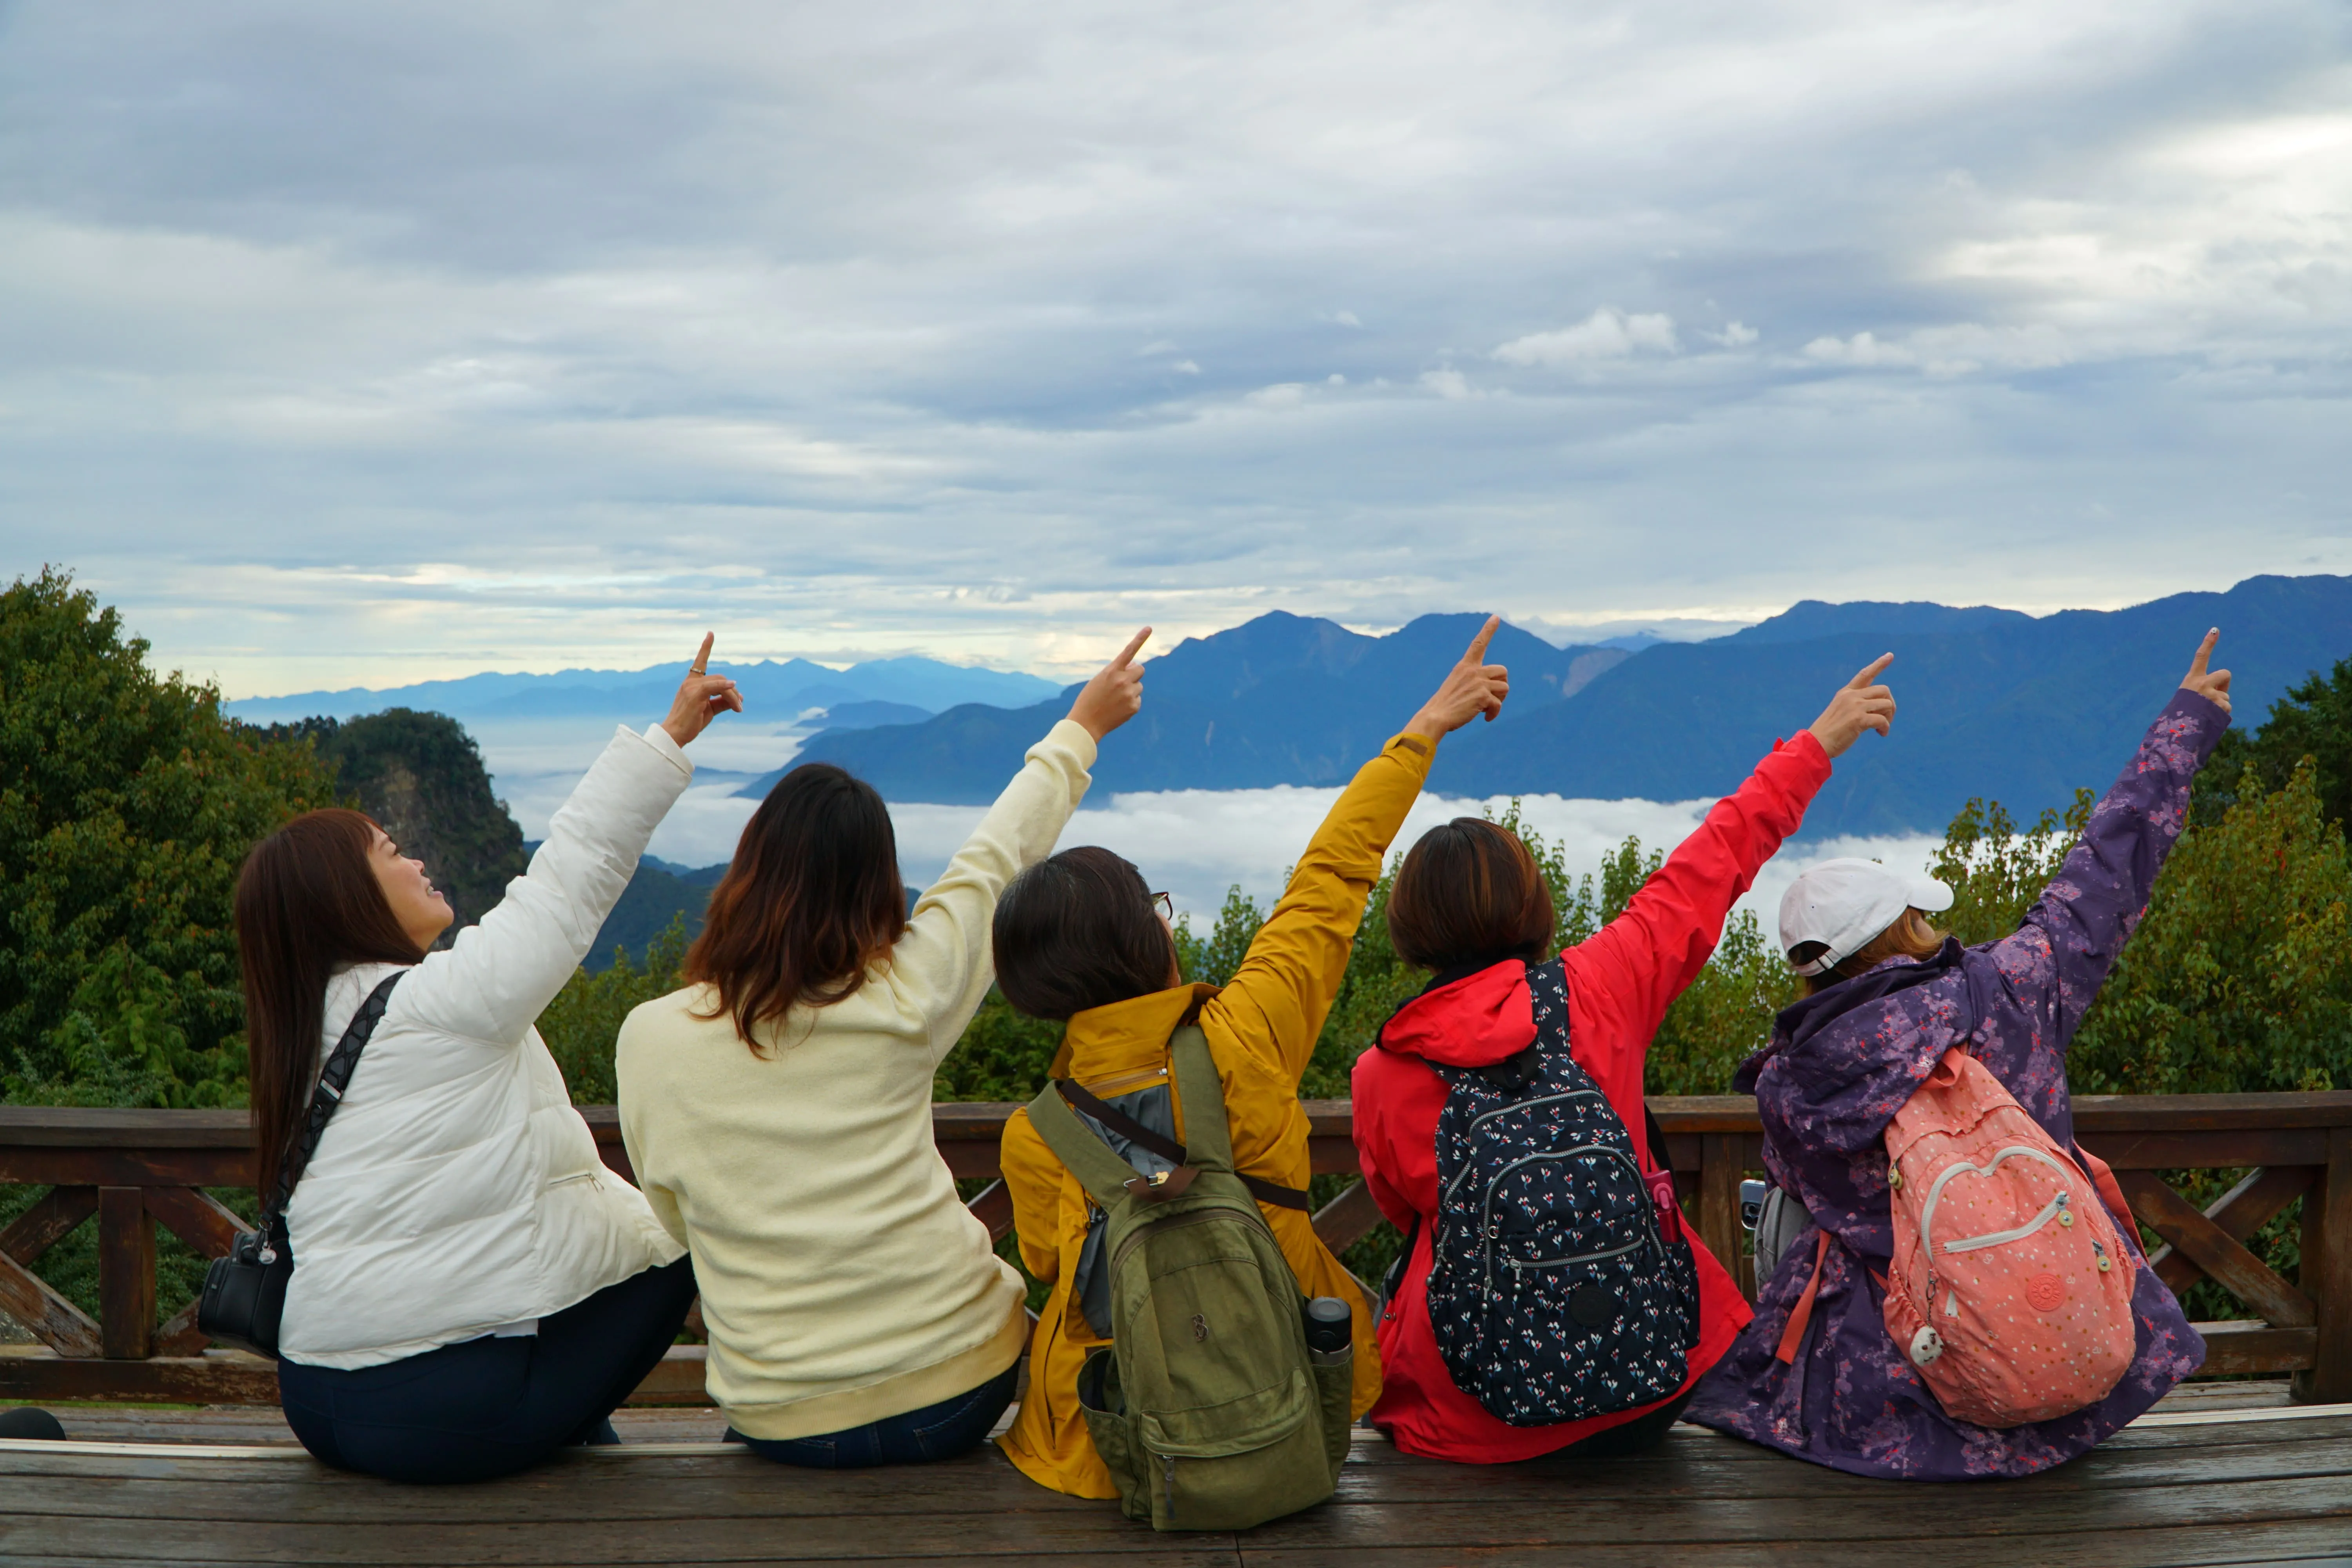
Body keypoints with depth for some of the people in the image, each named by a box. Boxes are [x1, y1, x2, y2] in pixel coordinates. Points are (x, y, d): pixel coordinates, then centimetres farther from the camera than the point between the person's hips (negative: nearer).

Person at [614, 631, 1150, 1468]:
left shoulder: (650, 1039, -9)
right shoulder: (905, 1001, -12)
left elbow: (678, 1217, 5)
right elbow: (995, 858, 4)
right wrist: (1083, 726, 20)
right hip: (956, 1389, -2)